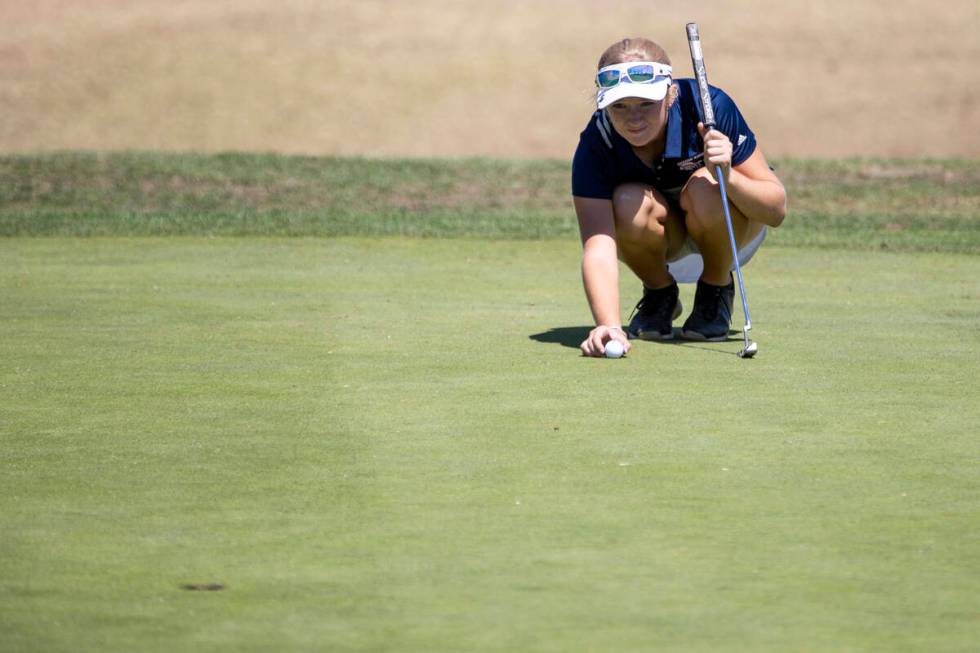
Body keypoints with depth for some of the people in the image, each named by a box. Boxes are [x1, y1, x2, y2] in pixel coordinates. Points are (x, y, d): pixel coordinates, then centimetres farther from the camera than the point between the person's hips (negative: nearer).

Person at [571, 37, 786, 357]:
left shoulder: (710, 107, -30)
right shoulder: (596, 142, -28)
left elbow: (777, 210, -25)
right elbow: (597, 247, -38)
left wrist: (727, 176, -46)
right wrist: (609, 325, -55)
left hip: (729, 232, -1)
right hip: (665, 245, 1)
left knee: (706, 188, -34)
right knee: (630, 203, -32)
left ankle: (716, 292, -4)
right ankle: (660, 295, -1)